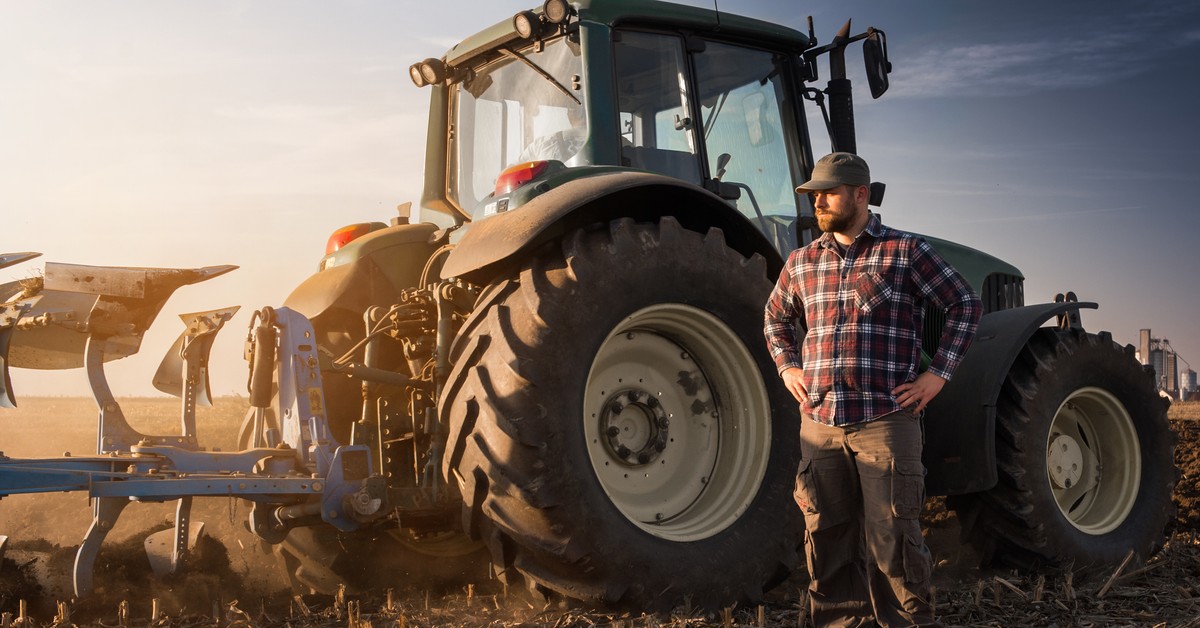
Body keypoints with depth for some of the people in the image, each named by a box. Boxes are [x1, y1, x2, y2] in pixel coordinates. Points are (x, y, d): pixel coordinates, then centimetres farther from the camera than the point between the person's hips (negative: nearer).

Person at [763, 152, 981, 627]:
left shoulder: (906, 251, 0)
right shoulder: (801, 262, 12)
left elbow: (964, 305, 4)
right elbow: (776, 317, 28)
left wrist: (938, 373, -2)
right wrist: (787, 366, 12)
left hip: (885, 422, -4)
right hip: (819, 423, 4)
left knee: (891, 537, 0)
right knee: (826, 537, 9)